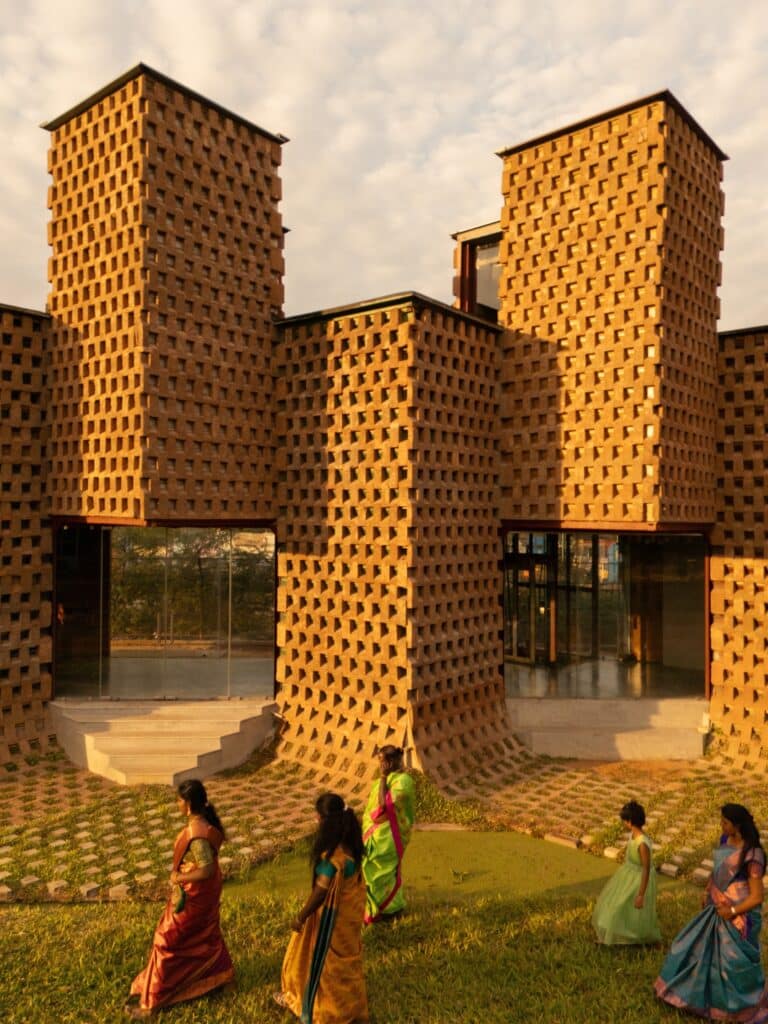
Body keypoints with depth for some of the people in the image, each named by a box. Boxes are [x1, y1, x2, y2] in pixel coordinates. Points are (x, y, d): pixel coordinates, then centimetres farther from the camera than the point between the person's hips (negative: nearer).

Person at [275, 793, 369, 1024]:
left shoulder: (332, 854, -33)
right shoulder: (349, 840, -7)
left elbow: (320, 892, -26)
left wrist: (301, 917, -13)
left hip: (334, 913, -8)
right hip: (348, 906, 8)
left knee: (325, 960, 14)